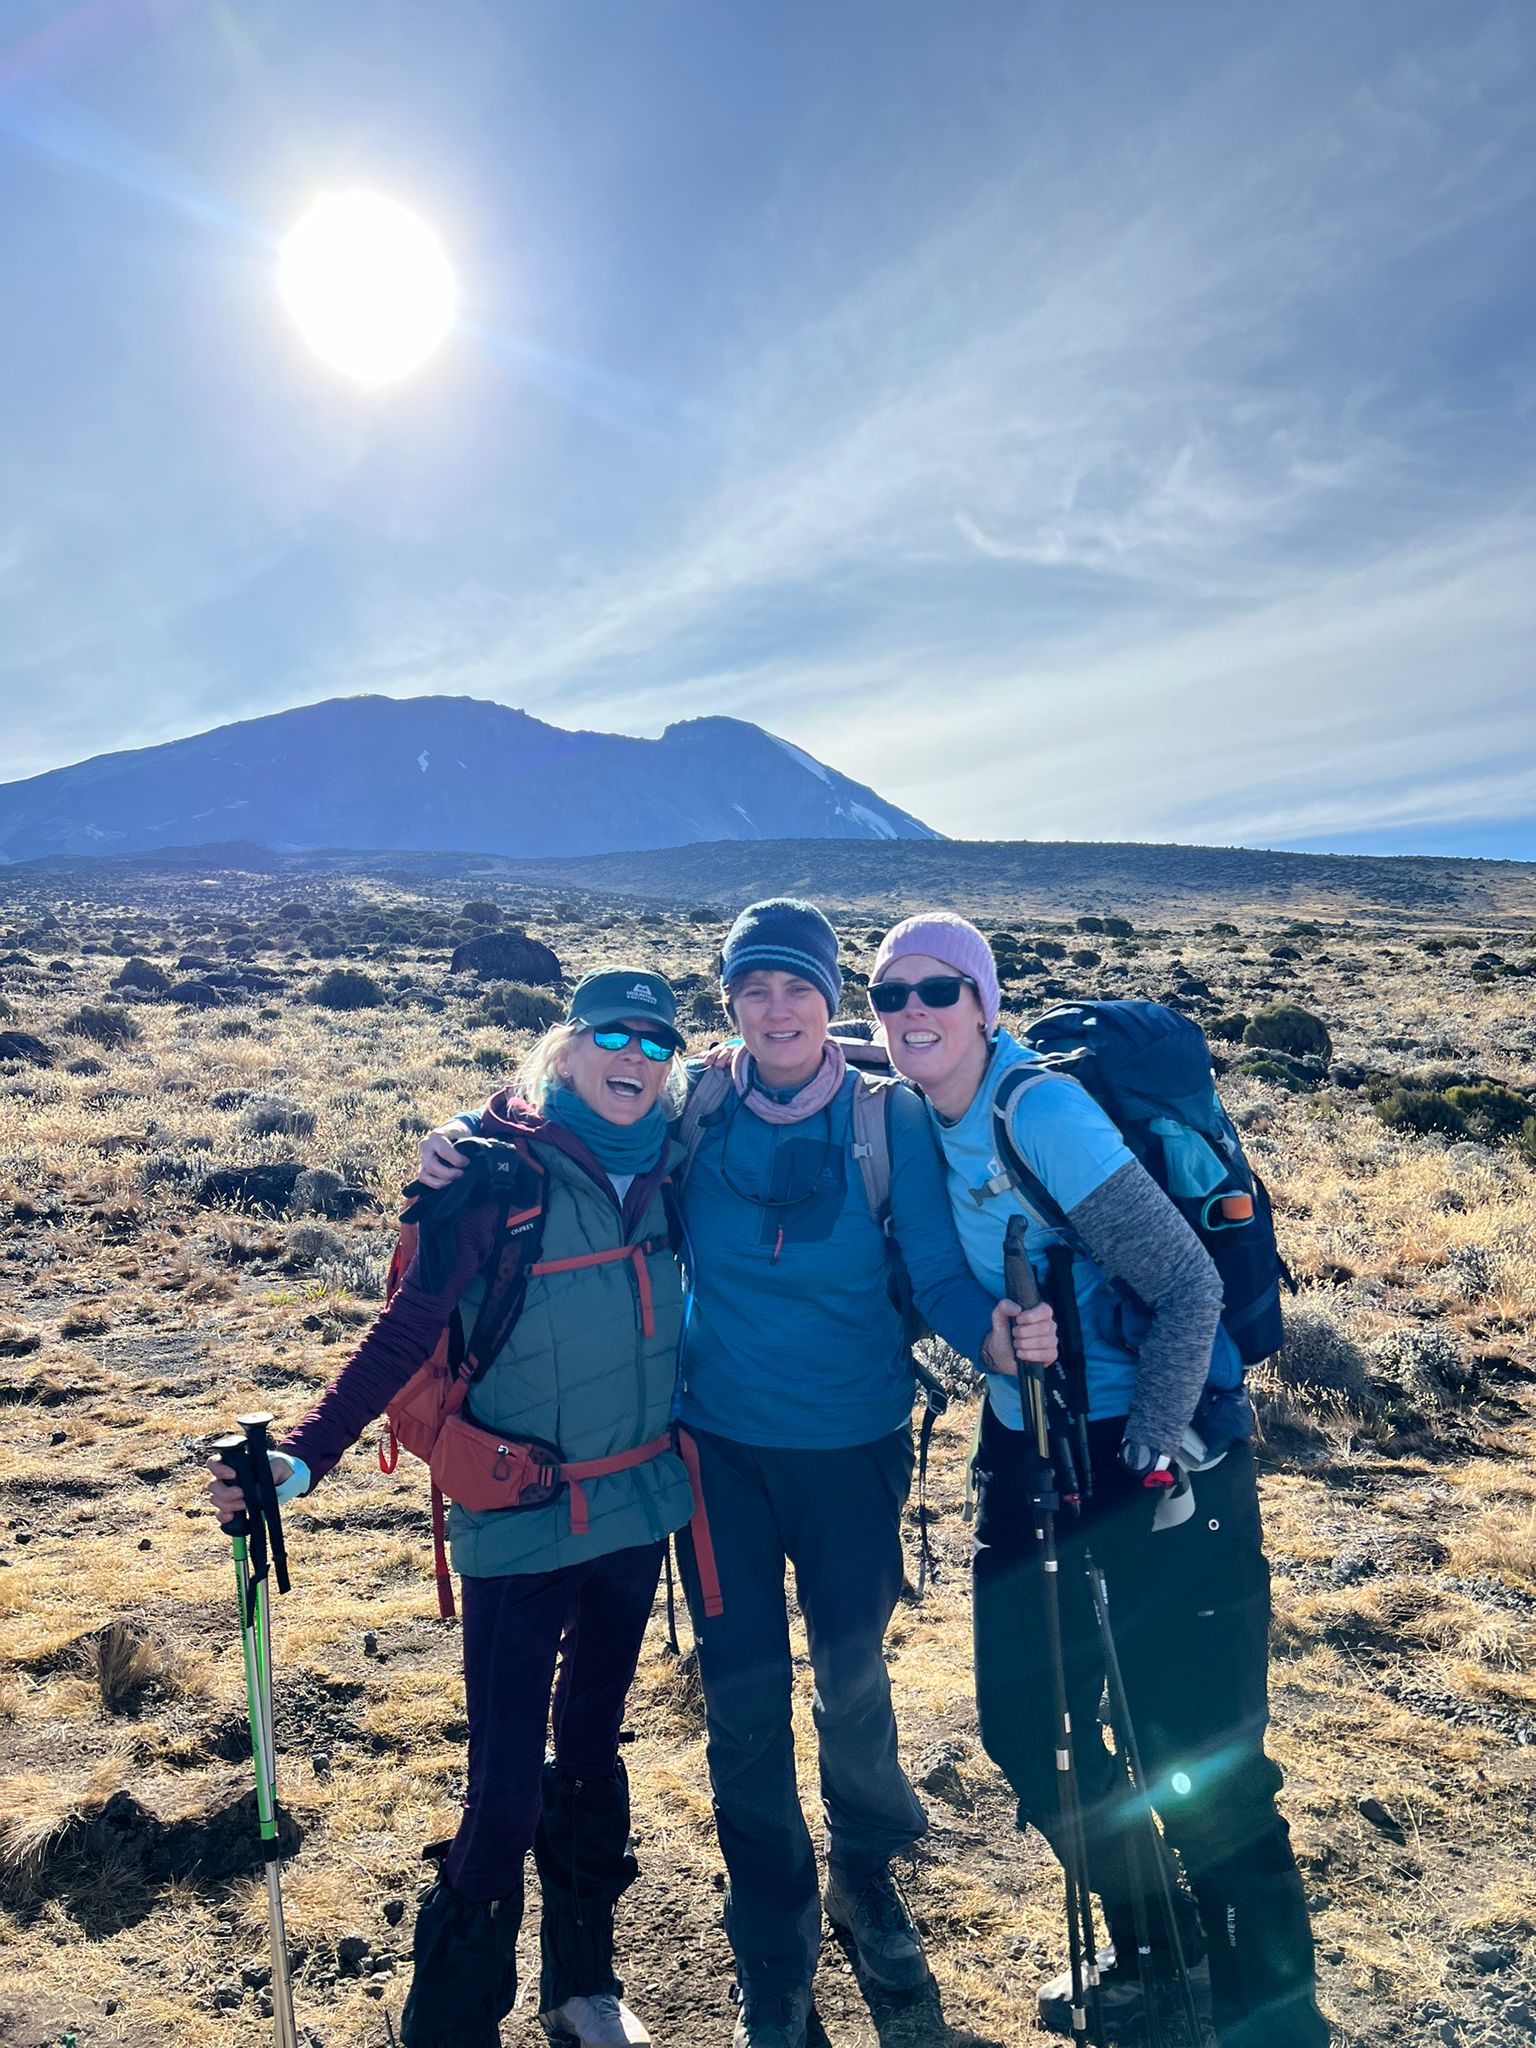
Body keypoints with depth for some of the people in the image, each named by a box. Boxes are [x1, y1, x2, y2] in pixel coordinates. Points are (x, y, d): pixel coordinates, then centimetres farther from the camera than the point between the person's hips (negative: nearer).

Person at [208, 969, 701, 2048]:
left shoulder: (664, 1162, -1)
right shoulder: (499, 1170, -15)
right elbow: (408, 1329, -17)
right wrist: (304, 1456, -25)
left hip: (636, 1514, 5)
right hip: (521, 1532, -5)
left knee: (592, 1754, 21)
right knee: (506, 1795, -2)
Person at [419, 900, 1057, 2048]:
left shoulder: (888, 1118, -11)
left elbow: (939, 1271, -11)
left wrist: (993, 1333, -33)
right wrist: (467, 1154, -15)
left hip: (852, 1446, 0)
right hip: (722, 1444, 1)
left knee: (853, 1677, 15)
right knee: (743, 1697, 7)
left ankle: (865, 1875, 47)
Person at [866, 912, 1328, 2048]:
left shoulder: (1042, 1111, -21)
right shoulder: (915, 1122, 0)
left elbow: (1189, 1286, -21)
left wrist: (1152, 1448, -17)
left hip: (1152, 1456, -7)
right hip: (1026, 1447, 7)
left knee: (1201, 1756, 1)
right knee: (1027, 1723, 14)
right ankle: (1142, 1945, 39)